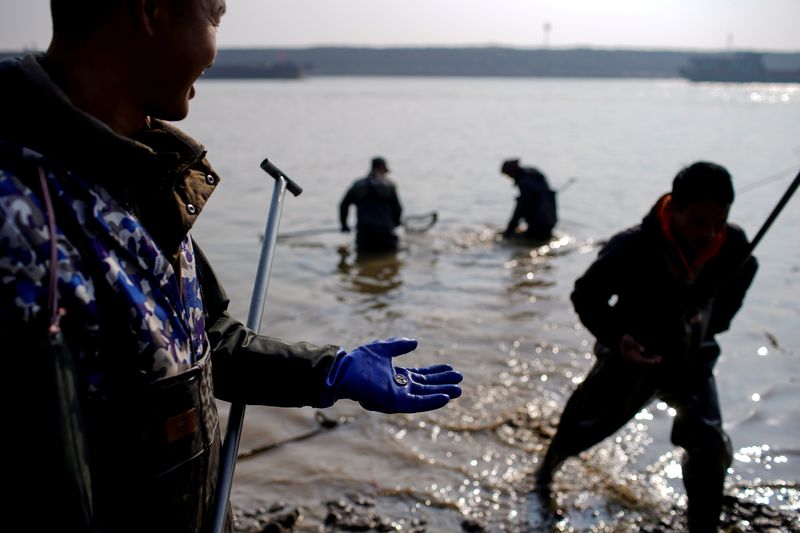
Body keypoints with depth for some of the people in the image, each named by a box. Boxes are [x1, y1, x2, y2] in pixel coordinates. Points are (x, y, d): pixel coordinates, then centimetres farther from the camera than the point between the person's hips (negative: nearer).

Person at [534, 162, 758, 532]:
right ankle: (550, 462, 51)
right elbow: (586, 295, -21)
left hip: (691, 358, 2)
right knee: (586, 424, 18)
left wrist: (717, 320, 1)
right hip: (631, 355, -2)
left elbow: (743, 273, 8)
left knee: (710, 447, -11)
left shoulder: (734, 245, -19)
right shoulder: (632, 247, -32)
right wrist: (616, 336, -36)